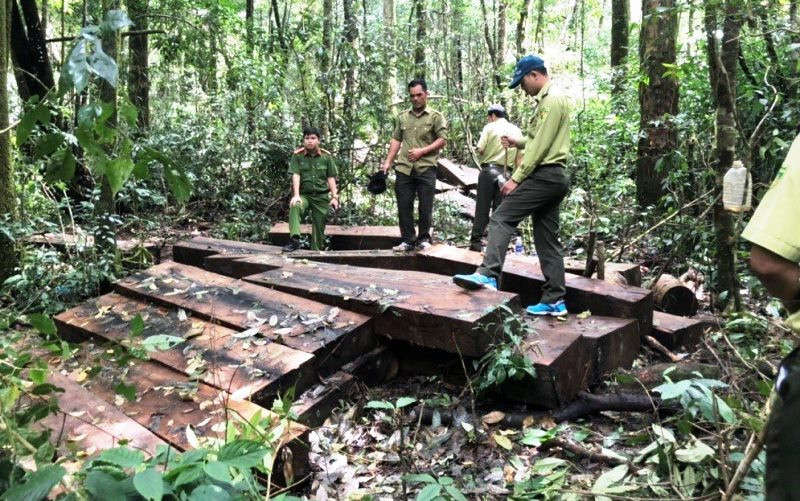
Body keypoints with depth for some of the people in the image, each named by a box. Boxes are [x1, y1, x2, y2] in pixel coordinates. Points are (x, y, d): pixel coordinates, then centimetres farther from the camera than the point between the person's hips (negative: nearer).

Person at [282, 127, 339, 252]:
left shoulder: (326, 156, 1)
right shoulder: (297, 155, -2)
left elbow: (331, 178, 3)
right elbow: (296, 175, -10)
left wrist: (335, 197, -2)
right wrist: (296, 195, -21)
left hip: (321, 196, 2)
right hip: (304, 194, -2)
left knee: (319, 227, 4)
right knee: (295, 206, -35)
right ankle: (294, 240, -43)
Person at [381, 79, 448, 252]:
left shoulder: (435, 116, 3)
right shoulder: (402, 117, 15)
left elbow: (442, 140, -3)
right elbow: (396, 140, 14)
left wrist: (422, 151, -12)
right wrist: (388, 162, 5)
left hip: (426, 168, -3)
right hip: (404, 168, 3)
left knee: (425, 207, 1)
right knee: (404, 206, 3)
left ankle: (423, 238, 16)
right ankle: (407, 240, 12)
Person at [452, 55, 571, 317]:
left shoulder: (550, 101, -11)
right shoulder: (551, 100, 21)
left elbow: (541, 146, -17)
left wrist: (516, 179, -17)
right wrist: (519, 143, 11)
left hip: (544, 175, -10)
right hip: (554, 177, 10)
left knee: (501, 218, -12)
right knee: (547, 238, 8)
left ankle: (488, 274, -18)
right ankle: (554, 300, 9)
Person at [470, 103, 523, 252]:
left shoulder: (490, 127, -1)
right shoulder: (516, 130, 10)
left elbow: (480, 149, -8)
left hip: (489, 169, -3)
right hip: (506, 172, 3)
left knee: (482, 208, 1)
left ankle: (476, 241, 1)